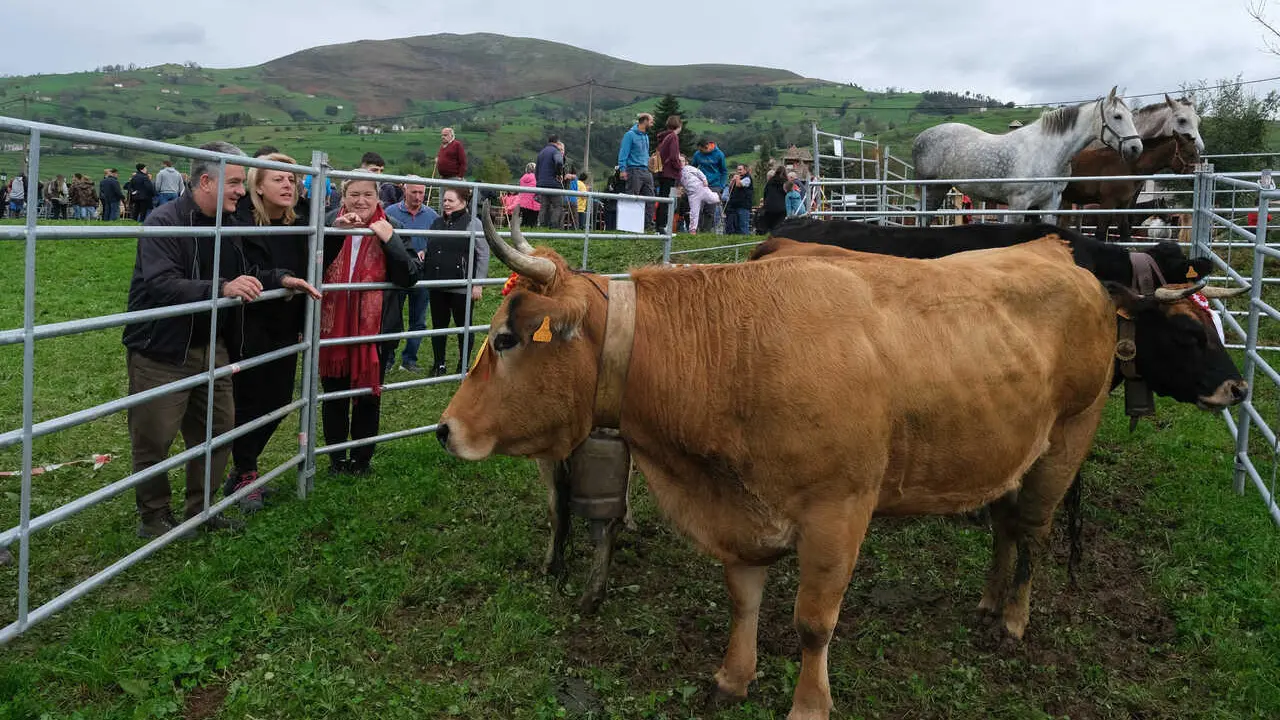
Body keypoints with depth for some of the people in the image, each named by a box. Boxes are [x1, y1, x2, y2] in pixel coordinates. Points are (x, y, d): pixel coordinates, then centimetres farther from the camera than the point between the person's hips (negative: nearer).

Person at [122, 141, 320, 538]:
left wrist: (281, 279, 1)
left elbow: (245, 274, 19)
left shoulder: (226, 225, 6)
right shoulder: (165, 223, -17)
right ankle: (153, 517, 20)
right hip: (161, 352, -7)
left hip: (211, 348, 7)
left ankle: (201, 508, 29)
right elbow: (161, 285, -30)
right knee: (154, 439, 2)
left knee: (218, 430, 13)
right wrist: (222, 288, -41)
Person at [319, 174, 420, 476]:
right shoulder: (330, 223, -1)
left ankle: (362, 457, 27)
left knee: (368, 395, 11)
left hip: (372, 328, -1)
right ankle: (337, 457, 28)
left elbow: (410, 276, -12)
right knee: (334, 395, 12)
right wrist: (335, 231, -25)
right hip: (333, 325, 1)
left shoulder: (389, 230, -3)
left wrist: (390, 240, -22)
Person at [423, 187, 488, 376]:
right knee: (438, 325, 13)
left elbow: (483, 255, -8)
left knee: (464, 326, 7)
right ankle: (439, 365, 26)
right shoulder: (438, 222, 12)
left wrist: (478, 284, -11)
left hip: (462, 288, -6)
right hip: (437, 286, 6)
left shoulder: (473, 223, -7)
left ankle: (464, 366, 20)